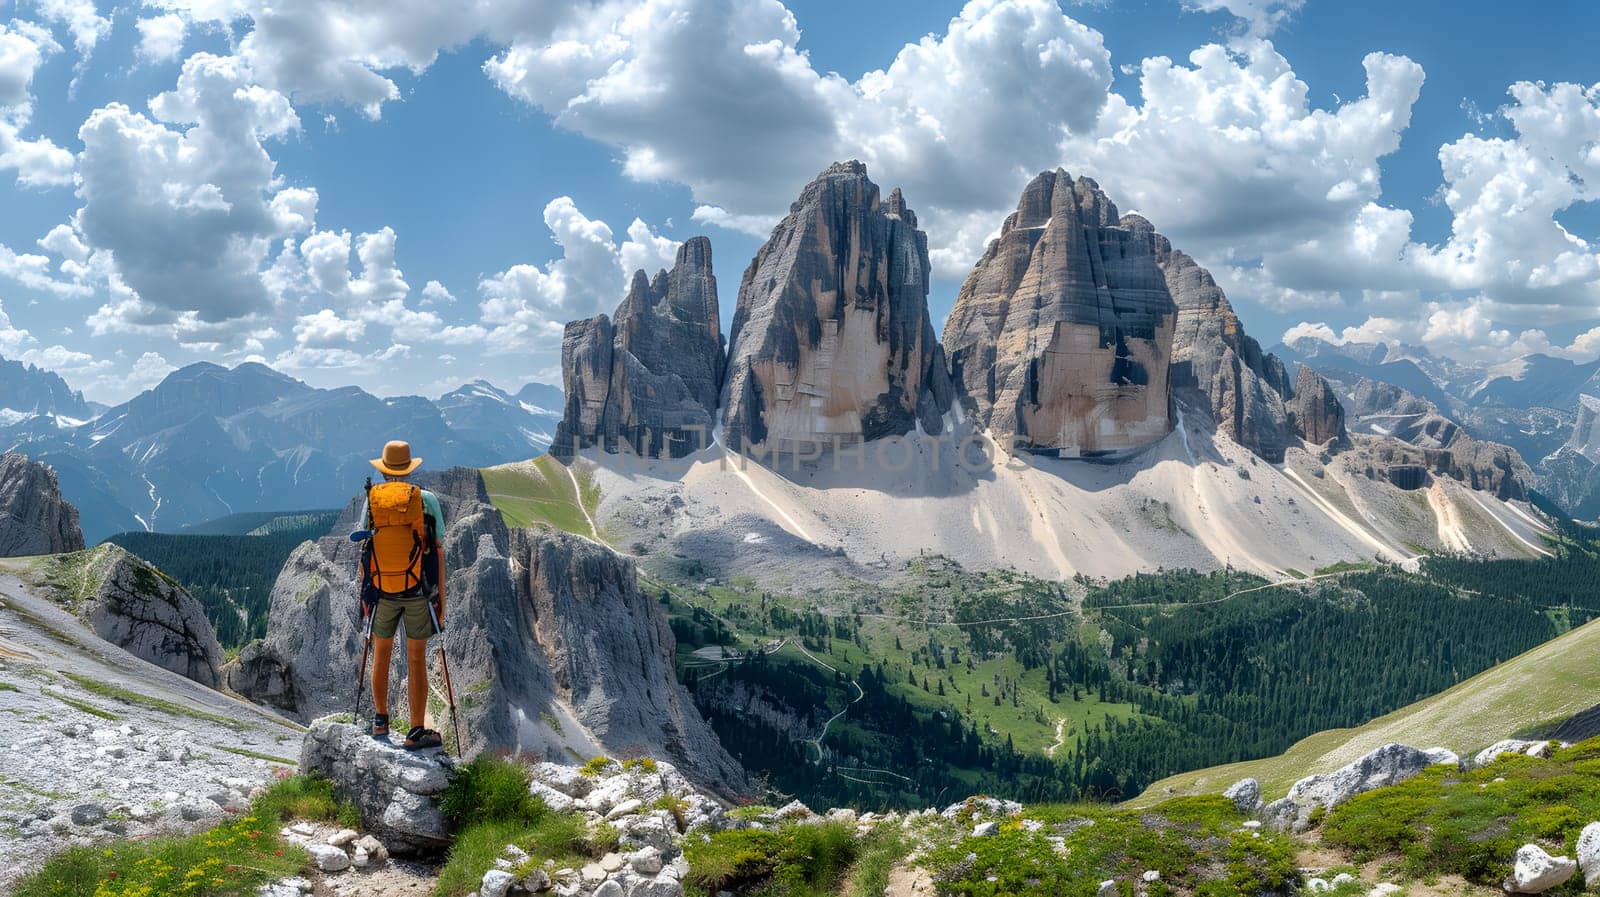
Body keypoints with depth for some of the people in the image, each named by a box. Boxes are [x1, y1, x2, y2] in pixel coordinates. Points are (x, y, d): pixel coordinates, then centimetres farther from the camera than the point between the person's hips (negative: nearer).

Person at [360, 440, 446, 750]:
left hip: (381, 592, 2)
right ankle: (416, 732, 8)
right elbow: (438, 553, -5)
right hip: (419, 591, -2)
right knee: (416, 660, 5)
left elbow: (364, 552, 3)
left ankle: (380, 721, 32)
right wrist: (441, 598, 2)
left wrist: (365, 594, 14)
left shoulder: (371, 499, 0)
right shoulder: (426, 500, -5)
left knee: (381, 654, 19)